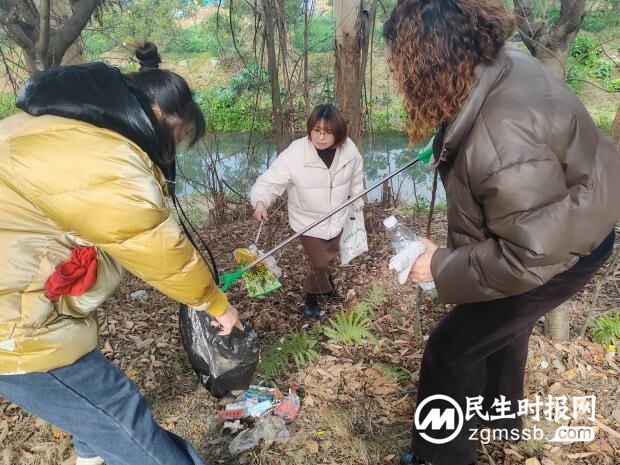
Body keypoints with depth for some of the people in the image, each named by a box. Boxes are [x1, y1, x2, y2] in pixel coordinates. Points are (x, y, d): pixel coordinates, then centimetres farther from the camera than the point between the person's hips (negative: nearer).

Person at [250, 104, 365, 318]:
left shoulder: (349, 149, -17)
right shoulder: (294, 154, -30)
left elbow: (355, 180, 2)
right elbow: (268, 182, -26)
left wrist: (357, 205, 15)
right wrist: (260, 202, -47)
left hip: (337, 218, 5)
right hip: (308, 221, -4)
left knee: (331, 256, 25)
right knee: (320, 263, 0)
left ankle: (326, 284, 58)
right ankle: (312, 296, 34)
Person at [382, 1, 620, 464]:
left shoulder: (504, 142, -42)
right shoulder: (501, 64, -12)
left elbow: (528, 257, -35)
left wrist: (441, 265, -25)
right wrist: (447, 148, 13)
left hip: (560, 252, -9)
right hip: (550, 225, 10)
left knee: (450, 350, -1)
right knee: (504, 325, 29)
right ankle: (501, 414, 57)